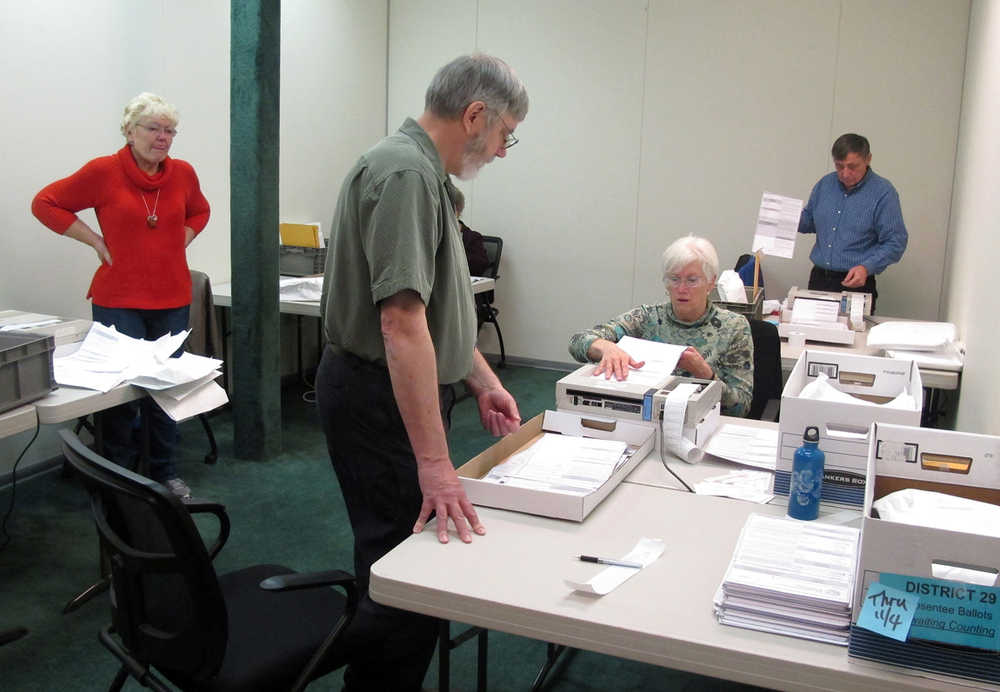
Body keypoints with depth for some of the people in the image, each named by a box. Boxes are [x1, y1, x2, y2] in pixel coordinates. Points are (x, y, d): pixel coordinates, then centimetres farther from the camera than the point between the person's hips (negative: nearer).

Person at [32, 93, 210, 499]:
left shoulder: (183, 173, 4)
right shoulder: (103, 172, -8)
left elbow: (199, 212, 24)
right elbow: (45, 203, 0)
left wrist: (179, 243, 8)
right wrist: (96, 241, -6)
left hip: (172, 301, 4)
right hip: (118, 301, -4)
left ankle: (165, 475, 25)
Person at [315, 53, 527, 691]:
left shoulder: (423, 172, 13)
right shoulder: (406, 173, -21)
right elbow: (402, 322, -30)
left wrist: (483, 382, 18)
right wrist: (435, 462, -31)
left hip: (397, 393, 11)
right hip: (380, 399, -11)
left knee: (397, 556, 20)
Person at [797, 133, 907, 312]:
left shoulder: (883, 193, -8)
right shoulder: (825, 184, 8)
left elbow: (895, 243, -10)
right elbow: (810, 220, 20)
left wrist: (866, 267, -24)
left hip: (856, 283, -4)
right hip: (818, 278, 5)